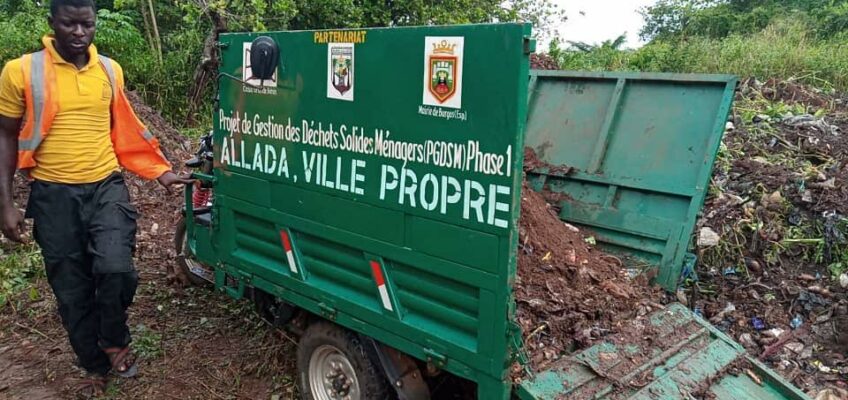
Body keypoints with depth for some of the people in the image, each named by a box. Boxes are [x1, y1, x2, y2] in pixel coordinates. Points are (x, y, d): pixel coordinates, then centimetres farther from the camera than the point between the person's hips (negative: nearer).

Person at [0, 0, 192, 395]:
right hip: (54, 195, -1)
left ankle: (114, 342, 10)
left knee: (117, 269, -20)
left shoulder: (110, 70, 4)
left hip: (106, 187, 1)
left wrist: (161, 172, 8)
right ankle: (95, 366, 31)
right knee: (71, 291, 8)